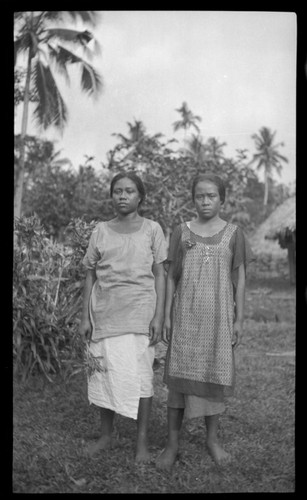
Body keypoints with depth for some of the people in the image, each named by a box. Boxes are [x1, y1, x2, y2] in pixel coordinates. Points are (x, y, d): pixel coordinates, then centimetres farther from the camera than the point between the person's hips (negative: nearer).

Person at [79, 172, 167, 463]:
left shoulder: (151, 229, 1)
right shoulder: (101, 231, 6)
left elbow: (159, 275, 0)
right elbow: (90, 276, 8)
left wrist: (158, 316, -7)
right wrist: (85, 317, 4)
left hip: (138, 315, -2)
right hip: (104, 315, 2)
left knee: (140, 377, -1)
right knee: (104, 375, 8)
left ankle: (142, 441, 13)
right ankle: (106, 436, 26)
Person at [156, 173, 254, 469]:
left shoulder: (233, 234, 2)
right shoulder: (181, 232, 3)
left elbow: (240, 279, 4)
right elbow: (171, 277, 5)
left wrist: (239, 319, 1)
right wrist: (167, 316, 0)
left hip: (219, 316, 0)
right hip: (186, 316, 0)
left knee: (215, 375, 6)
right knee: (178, 376, 1)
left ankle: (212, 439, 23)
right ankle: (172, 443, 12)